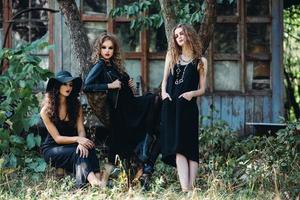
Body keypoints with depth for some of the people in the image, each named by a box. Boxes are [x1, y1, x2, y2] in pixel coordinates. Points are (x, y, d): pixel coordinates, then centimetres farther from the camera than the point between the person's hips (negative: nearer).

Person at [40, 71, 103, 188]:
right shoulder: (46, 110, -10)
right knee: (77, 153, -34)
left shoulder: (76, 105, 3)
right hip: (52, 149, -3)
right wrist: (77, 139, -31)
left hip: (71, 145, 3)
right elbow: (57, 138, -14)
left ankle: (96, 180, -56)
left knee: (87, 148, -32)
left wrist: (81, 142, -32)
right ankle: (95, 182, -58)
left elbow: (81, 130, -8)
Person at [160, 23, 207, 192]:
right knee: (177, 147, -10)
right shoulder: (172, 56, 17)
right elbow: (165, 80, 17)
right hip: (170, 106, 2)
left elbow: (202, 89, 7)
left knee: (189, 146, -6)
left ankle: (191, 187, -11)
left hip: (188, 107, -2)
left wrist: (192, 93, -13)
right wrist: (163, 92, -3)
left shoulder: (200, 61, 8)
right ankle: (185, 188, -19)